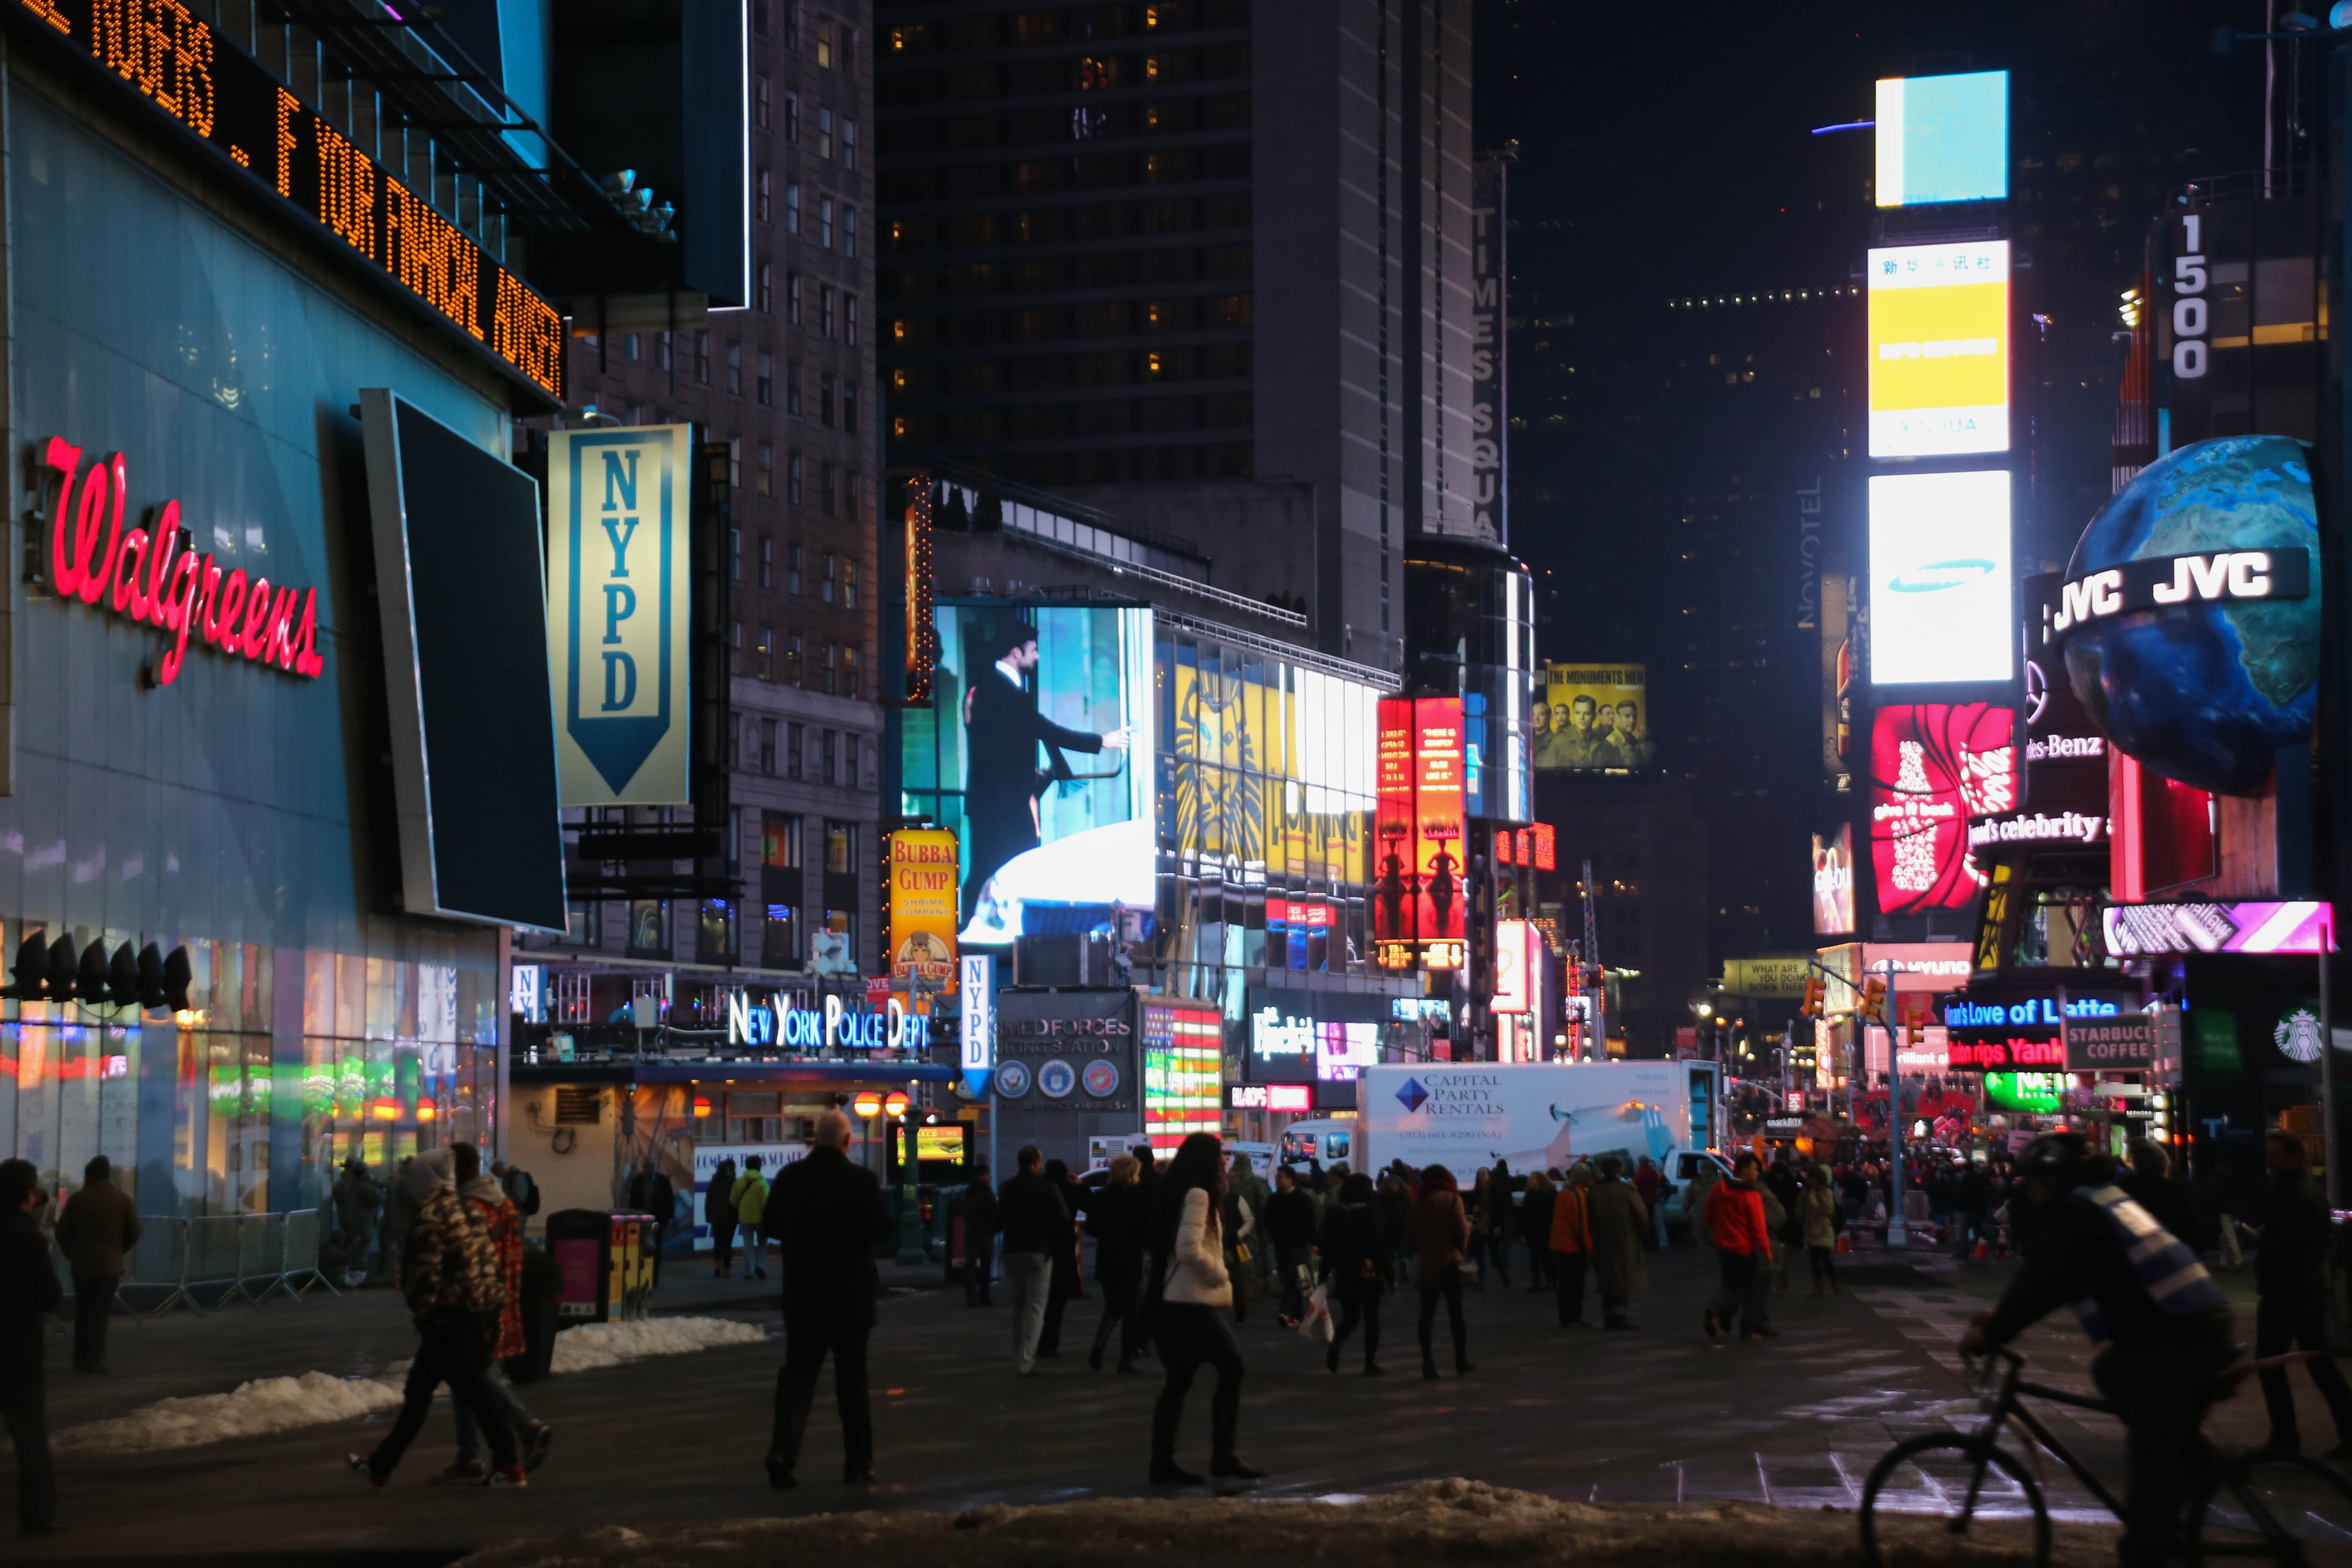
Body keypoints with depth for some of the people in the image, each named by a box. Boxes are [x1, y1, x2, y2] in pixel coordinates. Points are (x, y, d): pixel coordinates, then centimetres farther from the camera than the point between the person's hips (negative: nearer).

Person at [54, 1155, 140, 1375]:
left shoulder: (77, 1199, -4)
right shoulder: (123, 1199, -1)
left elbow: (62, 1232, -1)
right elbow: (134, 1232, 0)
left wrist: (72, 1254, 15)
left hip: (82, 1263, 1)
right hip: (110, 1263, -1)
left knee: (83, 1311, 12)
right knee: (100, 1312, 2)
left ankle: (82, 1359, 14)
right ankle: (94, 1360, -2)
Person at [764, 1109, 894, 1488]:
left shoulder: (789, 1178, -3)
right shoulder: (862, 1181, -14)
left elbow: (772, 1226, 6)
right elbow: (883, 1230, -12)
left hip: (803, 1292, 2)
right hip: (851, 1294, -2)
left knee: (798, 1371, 6)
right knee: (852, 1377, 9)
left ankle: (783, 1451, -14)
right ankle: (858, 1464, 15)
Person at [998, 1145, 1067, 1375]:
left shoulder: (1008, 1188, 5)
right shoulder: (1046, 1188, -9)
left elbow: (1000, 1218, 17)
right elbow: (1063, 1219, -9)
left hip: (1013, 1251, 5)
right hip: (1039, 1252, -5)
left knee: (1019, 1305, 17)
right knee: (1035, 1307, -2)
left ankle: (1019, 1358, 20)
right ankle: (1026, 1361, -11)